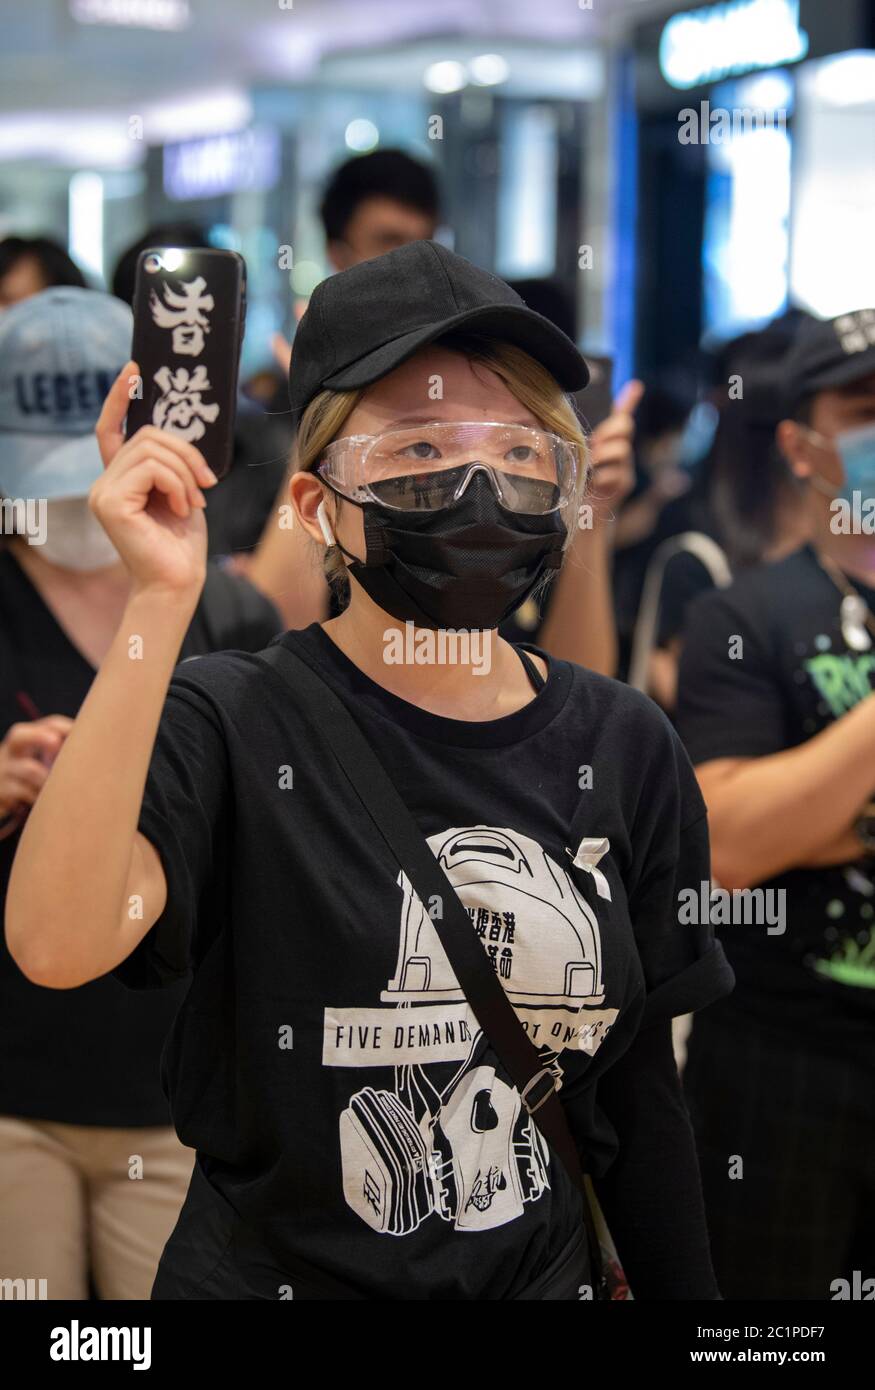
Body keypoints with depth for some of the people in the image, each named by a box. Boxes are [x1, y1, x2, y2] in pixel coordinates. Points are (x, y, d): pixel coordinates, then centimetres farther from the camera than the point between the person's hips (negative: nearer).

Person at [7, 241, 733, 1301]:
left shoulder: (622, 746, -3)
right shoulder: (228, 724, -15)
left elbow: (639, 1080, 4)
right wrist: (162, 601, -34)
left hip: (543, 1275, 4)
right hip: (265, 1272, -3)